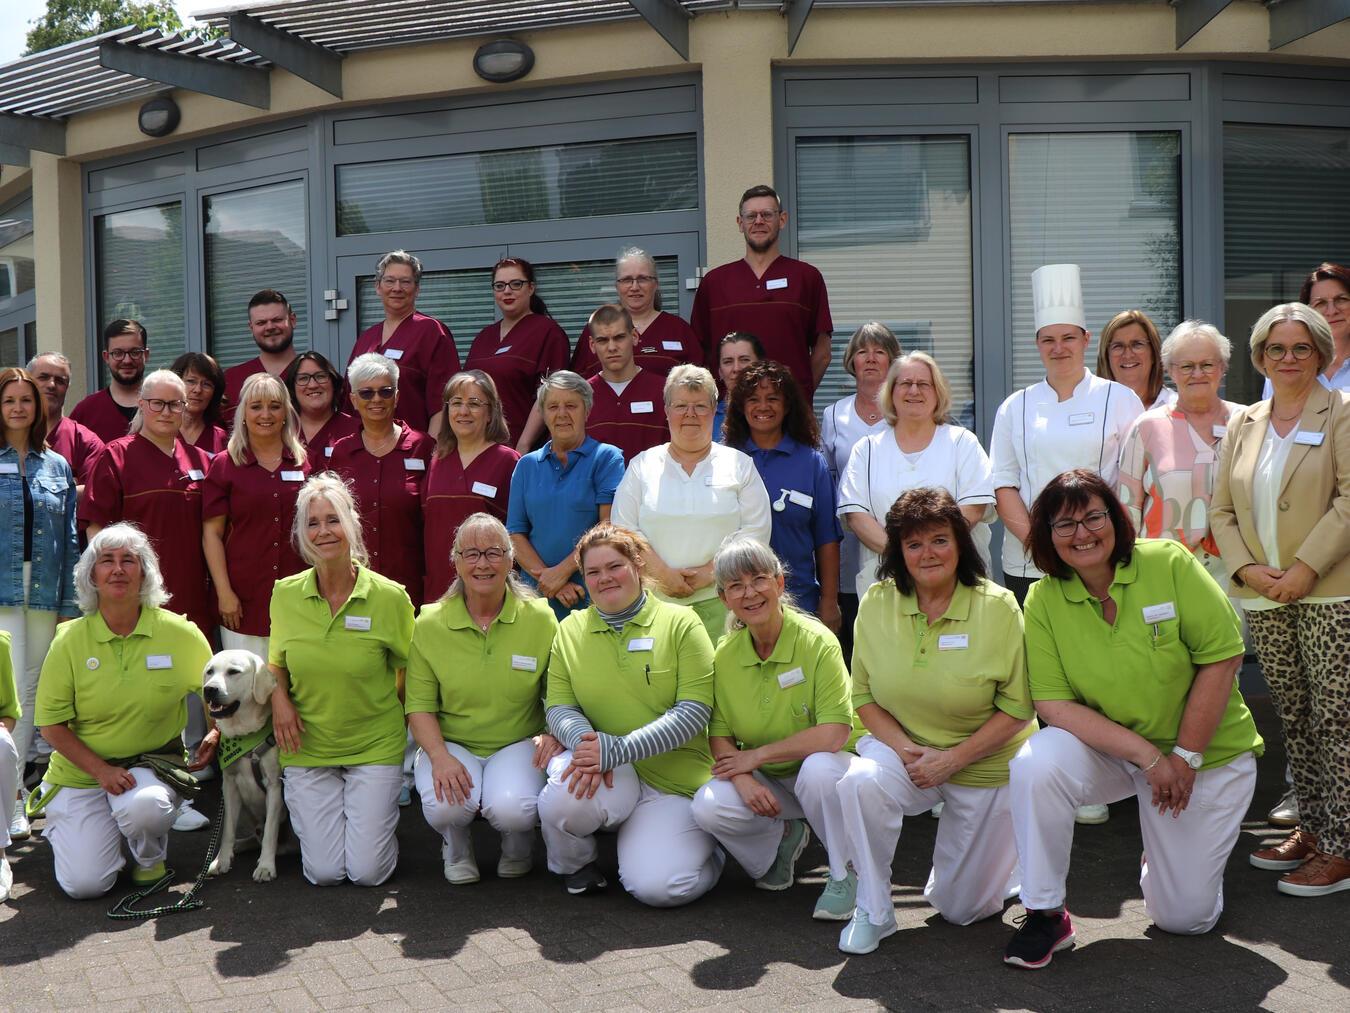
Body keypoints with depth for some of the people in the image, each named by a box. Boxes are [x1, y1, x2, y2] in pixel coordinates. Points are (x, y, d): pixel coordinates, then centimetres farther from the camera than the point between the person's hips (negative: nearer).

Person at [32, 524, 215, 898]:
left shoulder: (179, 632, -6)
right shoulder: (70, 640, -7)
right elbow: (52, 724, -5)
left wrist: (215, 733, -9)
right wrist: (101, 770, -17)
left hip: (153, 761, 0)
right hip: (81, 771, 0)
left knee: (144, 806, -36)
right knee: (85, 884, -14)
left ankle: (150, 859, 2)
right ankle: (66, 829, 23)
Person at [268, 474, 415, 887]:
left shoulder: (390, 597, -11)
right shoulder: (285, 594, -2)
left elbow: (408, 670, 3)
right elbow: (276, 663, 12)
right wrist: (279, 698, -6)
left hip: (375, 744, -2)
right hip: (308, 746, 2)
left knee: (368, 871, -6)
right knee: (323, 873, -2)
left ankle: (376, 808, 26)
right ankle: (302, 806, 30)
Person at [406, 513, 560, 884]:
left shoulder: (540, 618, -3)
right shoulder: (429, 624, -3)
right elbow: (419, 706, -3)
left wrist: (554, 734, -17)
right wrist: (439, 756, -20)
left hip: (518, 744, 0)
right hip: (452, 745, 1)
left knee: (511, 808, -31)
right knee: (444, 805, -31)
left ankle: (518, 843, 11)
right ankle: (457, 846, 10)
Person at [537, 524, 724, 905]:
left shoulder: (681, 624, -1)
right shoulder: (570, 630, 9)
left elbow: (694, 712, -10)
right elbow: (559, 706, 4)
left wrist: (616, 749, -20)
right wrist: (585, 741, -21)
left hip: (674, 780, -2)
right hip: (606, 776, 2)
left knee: (659, 887, -22)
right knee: (565, 795, -33)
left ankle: (703, 844, 15)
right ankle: (574, 865, 3)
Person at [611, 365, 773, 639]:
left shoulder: (739, 465, 11)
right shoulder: (642, 466, 13)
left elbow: (757, 532, 3)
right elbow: (623, 530, 6)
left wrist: (710, 572, -9)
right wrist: (662, 574, -8)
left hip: (719, 599, -1)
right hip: (655, 599, 1)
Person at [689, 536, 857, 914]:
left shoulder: (817, 642, -18)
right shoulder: (725, 654, -4)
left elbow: (834, 734, -26)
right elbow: (719, 734, -1)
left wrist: (756, 755, -20)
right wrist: (743, 779, -22)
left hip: (823, 769, -4)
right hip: (764, 784, 4)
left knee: (818, 768, -38)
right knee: (708, 807, -25)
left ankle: (846, 874, -10)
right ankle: (784, 835, 9)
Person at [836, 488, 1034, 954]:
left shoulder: (998, 607, -15)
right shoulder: (876, 604, -7)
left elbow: (1017, 708, -13)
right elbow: (864, 696, 0)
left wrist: (952, 759, -19)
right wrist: (905, 748, -17)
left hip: (986, 766, -1)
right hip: (904, 747, 2)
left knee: (962, 908, 4)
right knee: (859, 782, -34)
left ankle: (992, 861, 41)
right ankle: (872, 912, -12)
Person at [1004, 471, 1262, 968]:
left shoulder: (1169, 563, -16)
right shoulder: (1043, 600, -11)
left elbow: (1222, 659, -15)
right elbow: (1053, 703, -16)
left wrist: (1185, 757, -17)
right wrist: (1149, 757, -23)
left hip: (1209, 754, -1)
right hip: (1109, 750, 1)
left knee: (1184, 916, 0)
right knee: (1035, 764, -31)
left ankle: (1165, 849, 36)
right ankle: (1044, 914, -13)